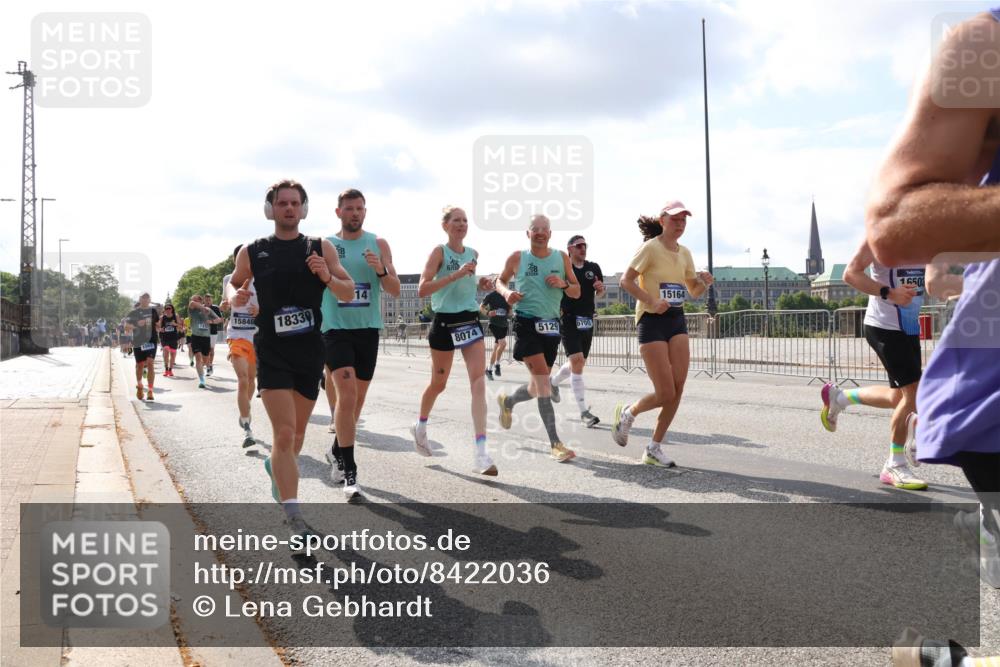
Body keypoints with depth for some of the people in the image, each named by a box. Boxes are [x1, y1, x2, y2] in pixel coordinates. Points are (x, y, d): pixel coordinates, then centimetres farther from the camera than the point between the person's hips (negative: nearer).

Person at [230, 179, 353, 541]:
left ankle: (277, 466, 49)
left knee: (297, 433, 16)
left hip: (310, 351, 3)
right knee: (284, 433, -14)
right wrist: (236, 299, -9)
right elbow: (232, 289, 14)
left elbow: (349, 292, 3)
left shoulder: (321, 248, 4)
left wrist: (327, 277, -17)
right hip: (272, 353, -2)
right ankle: (293, 516, -9)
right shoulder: (252, 252, 2)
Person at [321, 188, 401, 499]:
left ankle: (336, 451, 35)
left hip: (368, 329, 3)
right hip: (336, 329, -3)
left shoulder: (378, 244, 5)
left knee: (358, 399, 12)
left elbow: (395, 291, 2)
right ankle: (349, 471, -12)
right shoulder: (325, 246, 3)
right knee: (347, 395, -17)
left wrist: (381, 271, -18)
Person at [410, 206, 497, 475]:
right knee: (438, 383, 12)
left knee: (479, 383, -11)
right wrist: (456, 275, -25)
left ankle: (480, 451, -16)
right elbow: (422, 290, -18)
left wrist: (478, 283, 5)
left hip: (470, 321, 5)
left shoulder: (473, 254, 10)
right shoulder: (439, 251, -8)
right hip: (445, 323, -4)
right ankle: (420, 427, 42)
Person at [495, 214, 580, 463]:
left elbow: (577, 292, 9)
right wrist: (506, 292, -7)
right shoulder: (517, 258, 0)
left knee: (539, 385, 13)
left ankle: (507, 401, 46)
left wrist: (563, 284, -12)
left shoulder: (562, 258, 6)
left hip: (551, 324, 4)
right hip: (526, 322, -4)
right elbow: (500, 280, 15)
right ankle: (555, 443, -16)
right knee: (543, 379, -17)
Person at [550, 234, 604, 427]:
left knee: (578, 363, 16)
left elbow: (600, 294, 15)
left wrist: (600, 288, -8)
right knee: (577, 361, -17)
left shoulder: (593, 268, 8)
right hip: (568, 319, -5)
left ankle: (554, 382, 47)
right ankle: (584, 412, -14)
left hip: (587, 320, 6)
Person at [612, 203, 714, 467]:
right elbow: (626, 280, -11)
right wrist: (651, 301, -23)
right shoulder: (650, 247, -8)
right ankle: (627, 413, 21)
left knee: (677, 390, -2)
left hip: (677, 320, 7)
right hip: (652, 320, -7)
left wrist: (704, 282, -3)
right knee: (666, 394, -10)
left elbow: (694, 291, 19)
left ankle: (654, 449, 11)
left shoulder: (684, 253, 12)